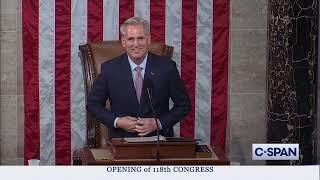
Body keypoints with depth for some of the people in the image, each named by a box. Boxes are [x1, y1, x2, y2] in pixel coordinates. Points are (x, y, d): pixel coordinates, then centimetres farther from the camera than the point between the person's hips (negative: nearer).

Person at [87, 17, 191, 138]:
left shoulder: (167, 67, -1)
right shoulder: (109, 69, 0)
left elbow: (184, 105, 7)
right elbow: (93, 104, 9)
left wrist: (159, 123, -7)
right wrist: (117, 122, -6)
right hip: (122, 140, 0)